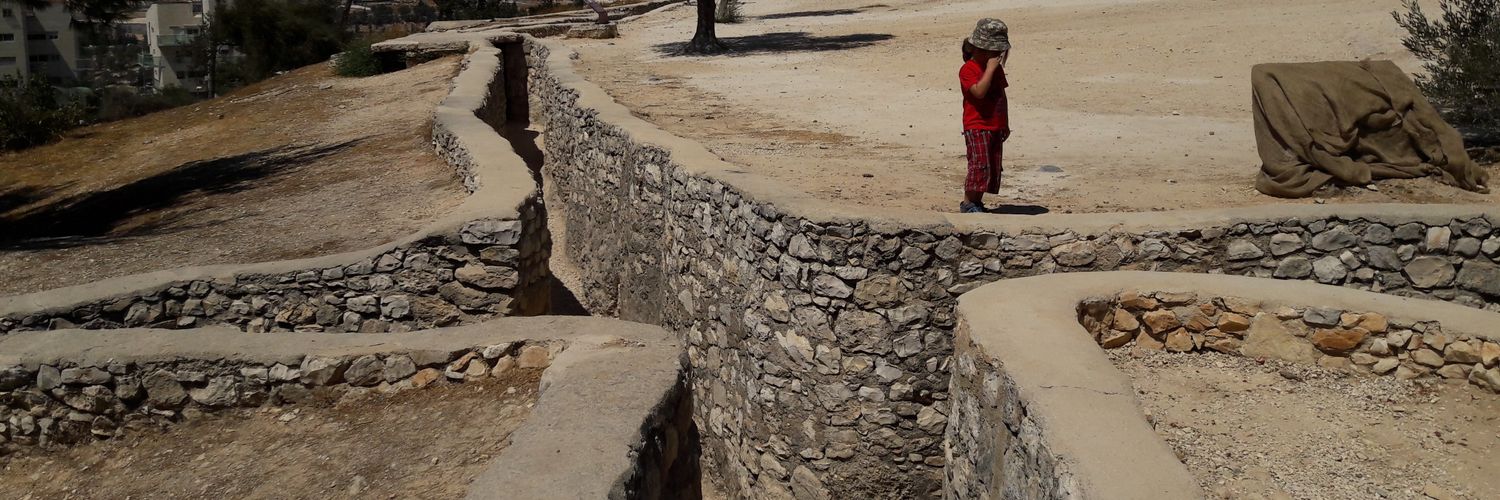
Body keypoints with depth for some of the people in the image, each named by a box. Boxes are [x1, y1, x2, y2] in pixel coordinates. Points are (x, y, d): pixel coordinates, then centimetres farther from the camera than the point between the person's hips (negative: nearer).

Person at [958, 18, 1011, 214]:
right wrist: (990, 69, -24)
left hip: (996, 128, 8)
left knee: (994, 168, 8)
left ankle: (977, 201, 17)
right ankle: (968, 202, -2)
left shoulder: (997, 68, 14)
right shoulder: (969, 69, -12)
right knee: (980, 165, -13)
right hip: (977, 127, -8)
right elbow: (979, 91, -28)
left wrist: (1005, 124, 19)